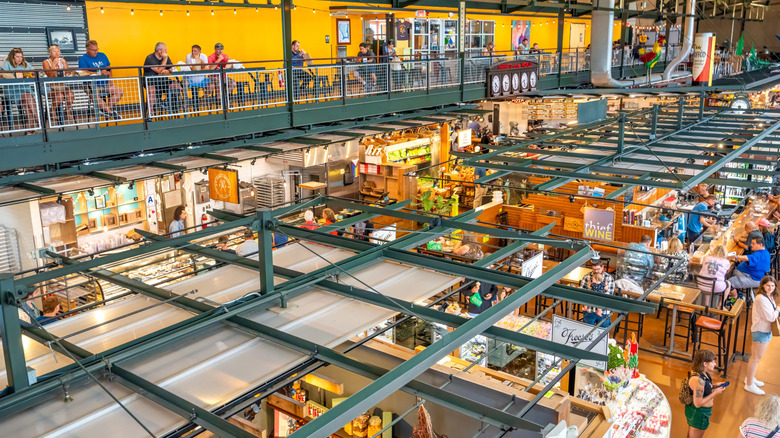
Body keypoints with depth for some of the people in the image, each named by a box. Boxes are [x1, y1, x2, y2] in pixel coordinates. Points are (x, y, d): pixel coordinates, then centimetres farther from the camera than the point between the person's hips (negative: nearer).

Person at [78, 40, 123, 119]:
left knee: (120, 91, -14)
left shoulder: (102, 55, 16)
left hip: (105, 84, 6)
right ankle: (111, 112, -26)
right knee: (94, 94, -38)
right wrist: (100, 73, -24)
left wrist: (110, 79, 2)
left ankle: (105, 109, -15)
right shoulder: (83, 59, -2)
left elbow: (109, 69, 20)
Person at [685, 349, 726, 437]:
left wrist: (714, 386, 0)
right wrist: (715, 393, -23)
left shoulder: (703, 373, -4)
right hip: (698, 413, -9)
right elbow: (698, 403, -30)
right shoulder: (698, 380, -34)